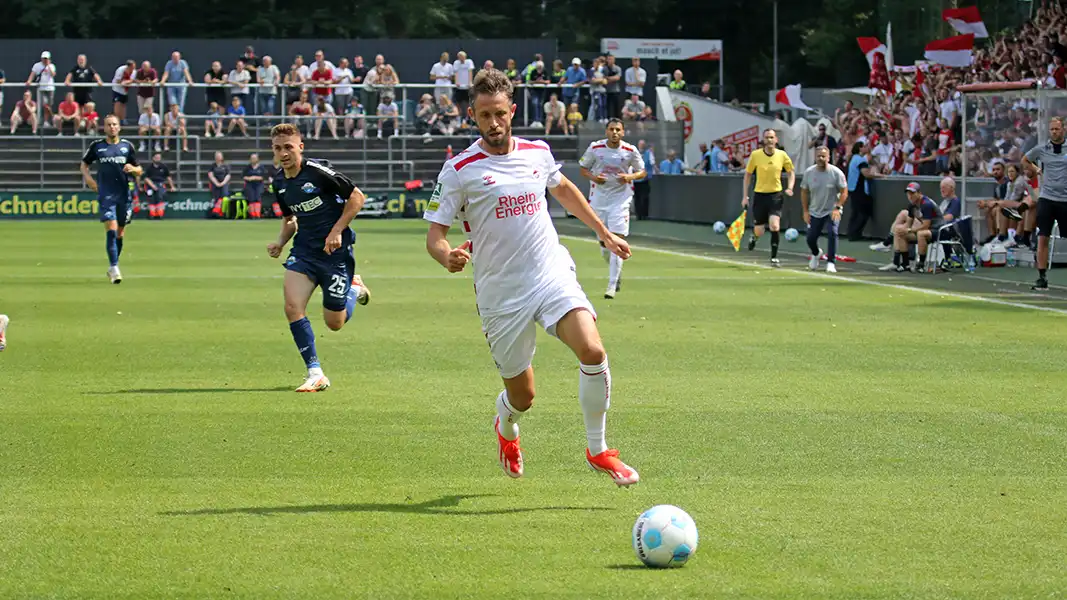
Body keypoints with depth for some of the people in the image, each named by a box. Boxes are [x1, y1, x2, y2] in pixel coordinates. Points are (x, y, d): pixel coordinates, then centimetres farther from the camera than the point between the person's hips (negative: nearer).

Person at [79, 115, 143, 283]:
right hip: (105, 195, -2)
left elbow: (139, 171, 11)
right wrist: (87, 177, -1)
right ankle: (114, 268, -17)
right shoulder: (97, 146, 4)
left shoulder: (127, 146, 6)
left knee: (120, 233, 9)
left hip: (124, 194, 2)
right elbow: (84, 164, 17)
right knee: (111, 230, -16)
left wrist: (132, 169, -12)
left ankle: (112, 268, 25)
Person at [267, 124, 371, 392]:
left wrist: (336, 232, -16)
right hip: (304, 249, 5)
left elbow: (357, 197, -11)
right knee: (292, 306, -18)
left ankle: (355, 289, 36)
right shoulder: (279, 182, 4)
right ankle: (315, 374, -11)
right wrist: (280, 241, 1)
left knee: (334, 323, 3)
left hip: (335, 249, -5)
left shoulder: (318, 172, -17)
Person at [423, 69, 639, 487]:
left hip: (553, 275, 2)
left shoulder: (537, 152, 5)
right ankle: (506, 427, 43)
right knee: (522, 396, 4)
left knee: (592, 350, -23)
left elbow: (563, 189, 27)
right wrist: (448, 257, -30)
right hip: (500, 292, -2)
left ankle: (597, 450, -6)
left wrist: (604, 233, 32)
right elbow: (434, 235, -7)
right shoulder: (459, 170, -7)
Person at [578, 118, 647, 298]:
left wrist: (630, 177, -15)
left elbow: (642, 171, 7)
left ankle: (612, 286, -10)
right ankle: (617, 271, 38)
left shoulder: (630, 151, -5)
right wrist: (593, 177, -13)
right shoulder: (595, 148, -3)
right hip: (598, 199, 2)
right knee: (604, 243, 7)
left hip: (620, 200, -2)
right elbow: (583, 168, 8)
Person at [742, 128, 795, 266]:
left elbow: (791, 172, 10)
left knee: (774, 226, -18)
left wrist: (790, 187, -8)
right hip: (760, 195, 0)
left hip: (776, 195, 0)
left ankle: (774, 257, -6)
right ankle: (754, 237, 43)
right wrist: (745, 196, 2)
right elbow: (748, 174, 4)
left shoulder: (782, 155, -4)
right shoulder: (755, 155, -6)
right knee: (759, 231, 4)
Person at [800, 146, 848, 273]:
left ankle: (831, 262, -12)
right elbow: (804, 192, 6)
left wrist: (837, 208, -21)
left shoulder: (836, 173, -13)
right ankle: (816, 254, 41)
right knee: (810, 238, 5)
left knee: (832, 233, -24)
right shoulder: (809, 172, -4)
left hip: (832, 211, -3)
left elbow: (844, 192, -9)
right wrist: (805, 211, 1)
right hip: (814, 212, 3)